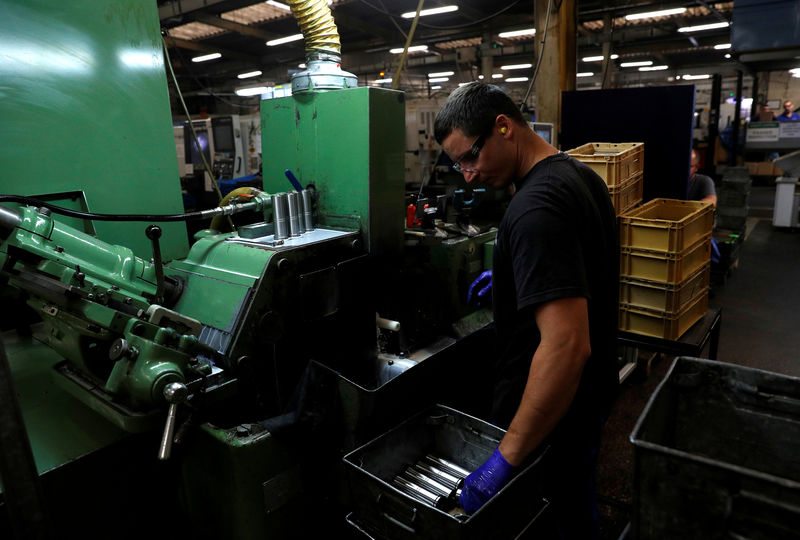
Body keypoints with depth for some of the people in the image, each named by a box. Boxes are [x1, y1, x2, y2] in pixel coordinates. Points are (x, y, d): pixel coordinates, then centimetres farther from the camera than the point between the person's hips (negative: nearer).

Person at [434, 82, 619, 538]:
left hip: (552, 411, -9)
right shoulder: (579, 175, 2)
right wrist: (512, 275, 17)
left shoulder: (536, 209, -29)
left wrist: (507, 459, -30)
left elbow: (567, 345, -36)